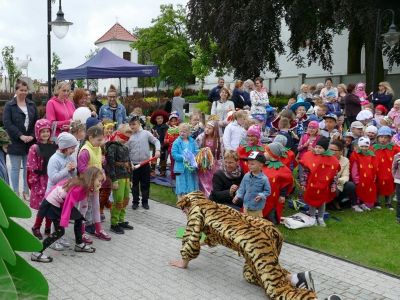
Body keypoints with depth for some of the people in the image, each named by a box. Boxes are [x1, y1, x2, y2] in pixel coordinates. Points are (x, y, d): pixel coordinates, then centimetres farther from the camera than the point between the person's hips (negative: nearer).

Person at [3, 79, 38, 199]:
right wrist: (20, 136, -17)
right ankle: (16, 193, 11)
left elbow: (37, 122, 7)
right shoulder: (9, 105, -2)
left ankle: (26, 191, 20)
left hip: (30, 142, 3)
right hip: (15, 143, -3)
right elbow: (6, 122, -11)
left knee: (28, 168, 9)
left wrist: (32, 135, -8)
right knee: (15, 168, 3)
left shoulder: (32, 105, 9)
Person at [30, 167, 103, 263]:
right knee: (60, 231, -10)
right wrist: (64, 222, -29)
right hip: (51, 204, -9)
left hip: (61, 202, 10)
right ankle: (36, 253, -4)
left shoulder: (84, 185, -2)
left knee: (79, 218, 13)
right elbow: (68, 205, -30)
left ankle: (79, 245, 29)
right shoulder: (78, 188, -29)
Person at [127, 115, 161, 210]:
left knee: (146, 183, 8)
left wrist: (157, 150, -16)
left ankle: (145, 202, 20)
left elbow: (156, 141, 1)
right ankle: (135, 202, 21)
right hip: (134, 164, 0)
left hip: (145, 163, 0)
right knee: (135, 184, 9)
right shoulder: (129, 136, -1)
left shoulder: (146, 133, -1)